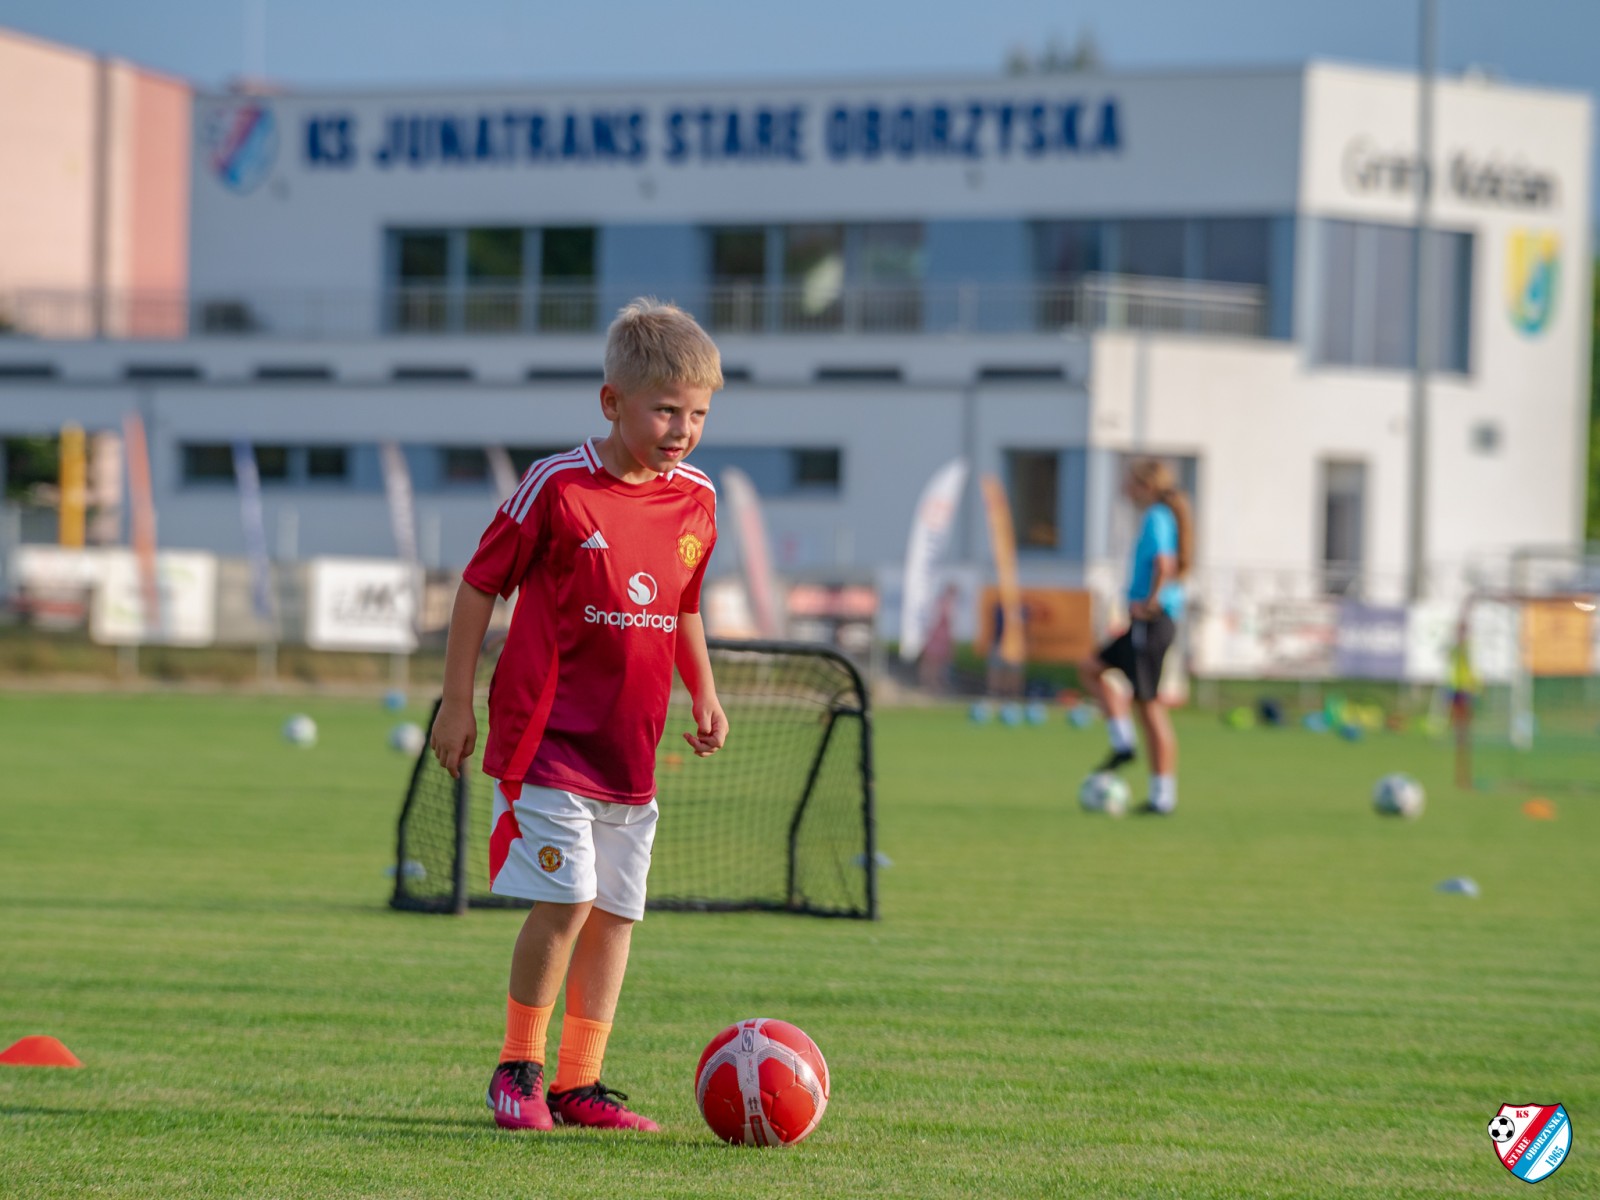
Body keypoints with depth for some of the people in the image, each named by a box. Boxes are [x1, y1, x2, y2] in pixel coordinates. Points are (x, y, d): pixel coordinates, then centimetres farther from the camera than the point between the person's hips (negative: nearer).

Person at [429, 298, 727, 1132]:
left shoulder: (696, 501, 6)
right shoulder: (558, 487, -11)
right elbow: (480, 586, -3)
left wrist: (703, 694, 18)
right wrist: (457, 702, -3)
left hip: (630, 747, 6)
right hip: (545, 735, -6)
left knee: (615, 911, 7)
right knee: (565, 900, -13)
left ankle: (579, 1081, 17)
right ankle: (518, 1067, 3)